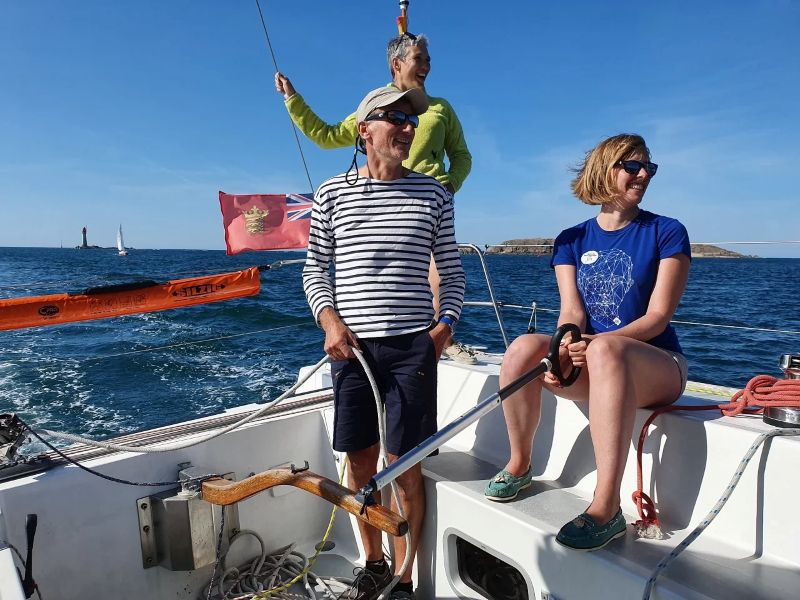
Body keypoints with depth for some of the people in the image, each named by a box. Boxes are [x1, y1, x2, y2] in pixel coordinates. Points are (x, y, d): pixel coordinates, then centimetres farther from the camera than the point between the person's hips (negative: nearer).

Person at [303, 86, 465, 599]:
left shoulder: (432, 193, 7)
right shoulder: (333, 194, 7)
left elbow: (452, 269, 10)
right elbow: (315, 268, 9)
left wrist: (445, 325, -4)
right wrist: (330, 321, -6)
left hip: (412, 345, -1)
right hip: (351, 345, 1)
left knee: (405, 465, 1)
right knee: (361, 462, 11)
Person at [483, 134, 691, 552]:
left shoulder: (667, 233, 0)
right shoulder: (572, 240, 8)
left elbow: (658, 316, -10)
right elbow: (571, 311, -3)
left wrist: (595, 342, -27)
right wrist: (566, 349, -26)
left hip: (657, 367, -3)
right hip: (588, 365, 3)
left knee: (605, 350, -38)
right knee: (524, 347, -27)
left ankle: (607, 508, -37)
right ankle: (519, 465, -6)